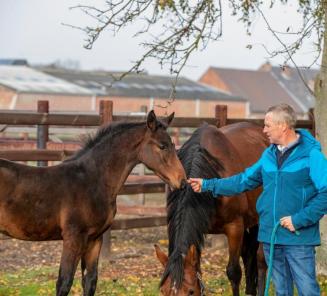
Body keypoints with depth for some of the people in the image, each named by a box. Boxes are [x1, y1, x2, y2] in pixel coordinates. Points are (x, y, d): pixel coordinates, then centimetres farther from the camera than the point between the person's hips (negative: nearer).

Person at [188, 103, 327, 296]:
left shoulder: (311, 154, -11)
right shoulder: (269, 155, 11)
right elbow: (244, 181, 19)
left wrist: (299, 219, -19)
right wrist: (207, 185, 17)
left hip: (299, 238, -7)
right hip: (270, 236, 7)